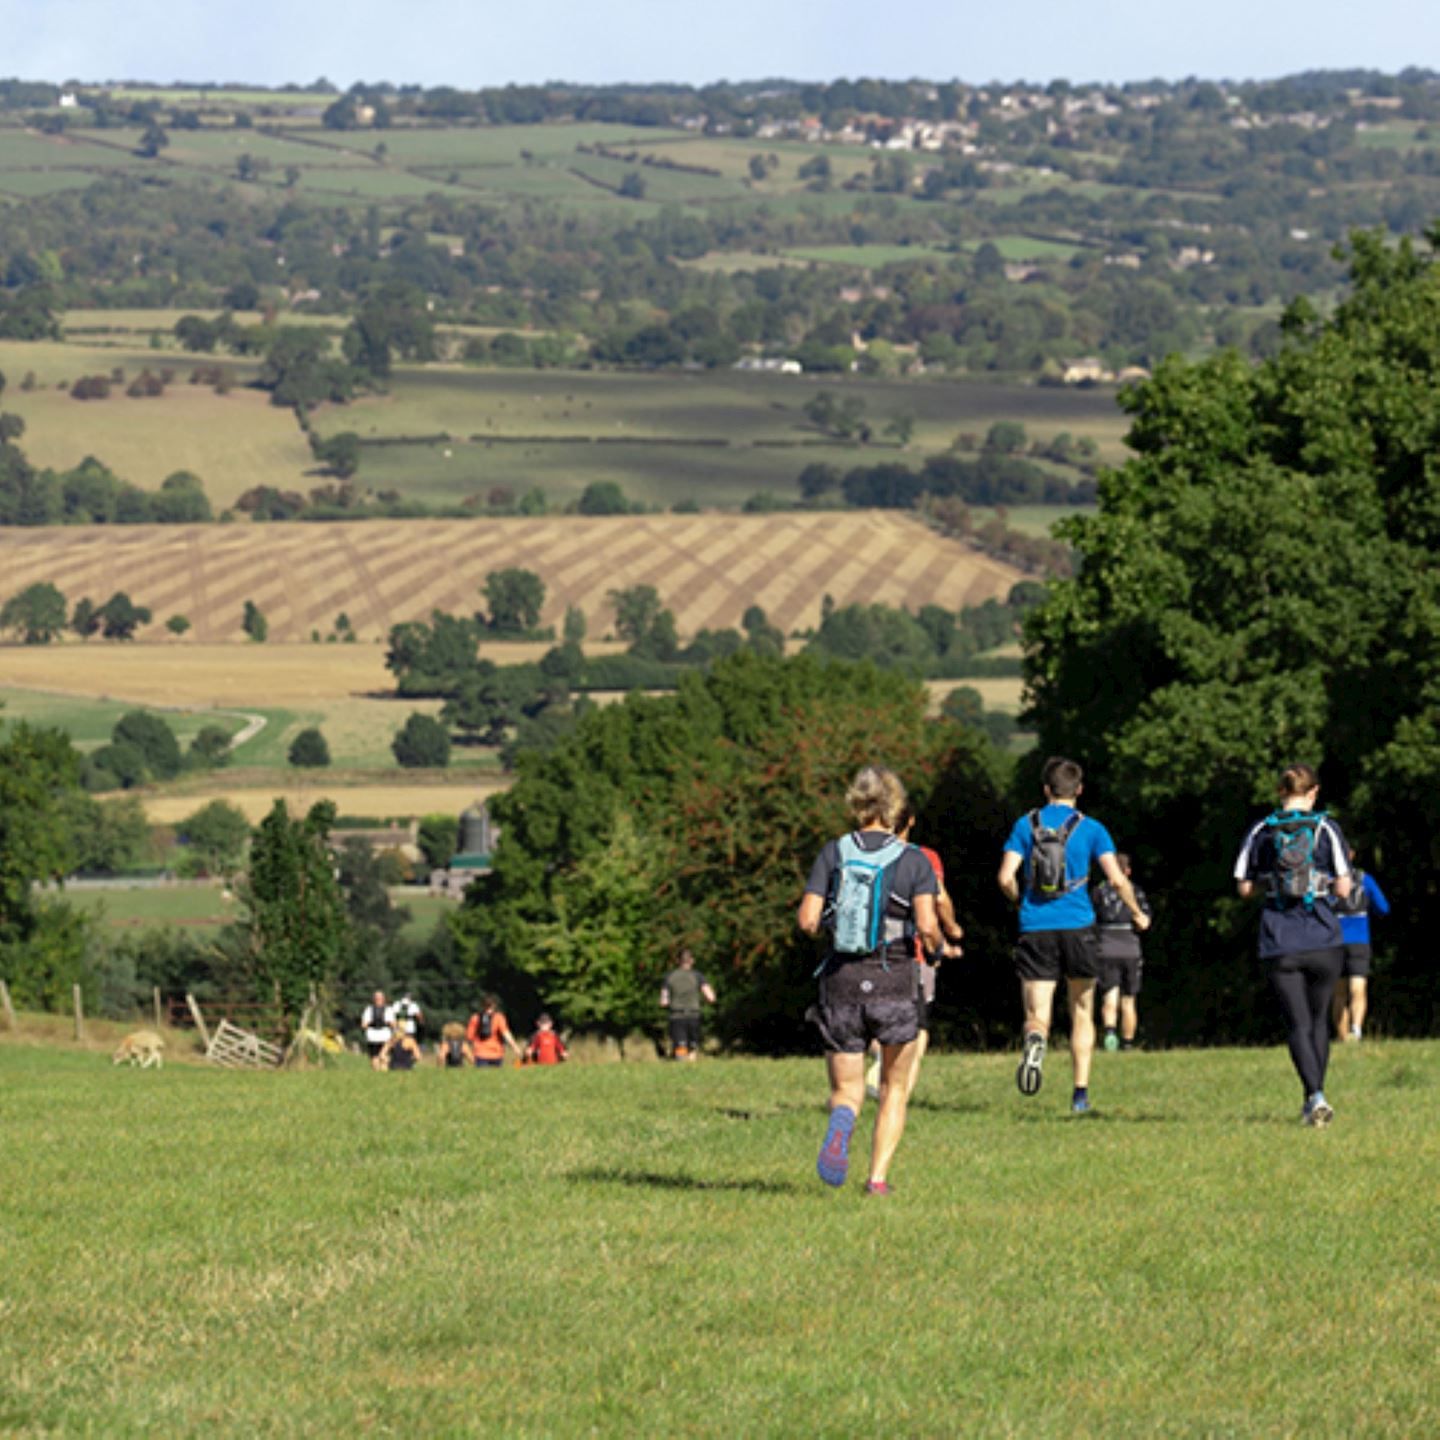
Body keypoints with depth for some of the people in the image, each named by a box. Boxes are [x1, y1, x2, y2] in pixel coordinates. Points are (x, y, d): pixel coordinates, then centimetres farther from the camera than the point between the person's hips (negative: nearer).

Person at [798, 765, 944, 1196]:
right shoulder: (913, 860, -3)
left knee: (846, 1090, 8)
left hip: (841, 980, 1)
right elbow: (927, 925, -13)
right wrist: (939, 945, 9)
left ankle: (840, 1126, -28)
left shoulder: (833, 854, 2)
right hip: (895, 981, -1)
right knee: (895, 1088, 18)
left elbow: (807, 920, -5)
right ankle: (878, 1177, 7)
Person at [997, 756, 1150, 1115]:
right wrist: (1137, 914, 12)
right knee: (1082, 1013, 16)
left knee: (1036, 1015, -1)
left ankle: (1035, 1042, -37)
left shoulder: (1026, 825, 4)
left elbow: (1006, 877, -2)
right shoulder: (1090, 829, 1)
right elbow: (1116, 878, -5)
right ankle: (1080, 1093, 14)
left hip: (1035, 928, 0)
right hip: (1077, 926, 0)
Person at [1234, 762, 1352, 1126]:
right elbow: (1343, 888, -5)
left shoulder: (1260, 831, 2)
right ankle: (1315, 1094, 19)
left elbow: (1244, 887, 4)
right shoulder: (1326, 828, -2)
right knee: (1319, 1018, 17)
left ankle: (1315, 1095, -18)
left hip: (1280, 946, 0)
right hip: (1324, 942, 0)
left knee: (1298, 1023, 1)